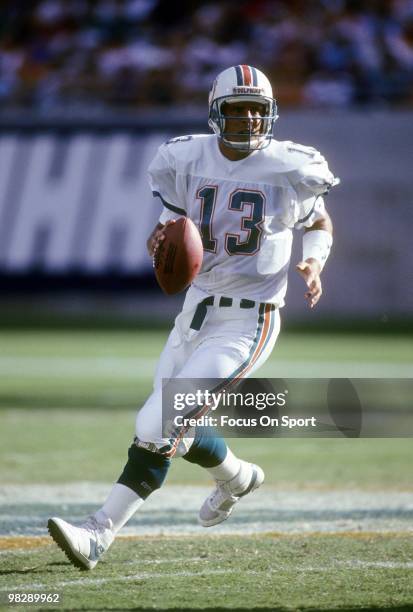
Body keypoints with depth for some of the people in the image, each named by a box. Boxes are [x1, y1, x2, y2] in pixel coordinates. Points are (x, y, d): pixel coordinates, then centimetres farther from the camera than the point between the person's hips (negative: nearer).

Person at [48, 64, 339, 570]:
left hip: (246, 324, -6)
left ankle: (99, 535, -11)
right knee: (171, 431, 19)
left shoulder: (288, 169, -9)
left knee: (156, 429, -15)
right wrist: (159, 240, -14)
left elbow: (320, 222, 9)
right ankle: (236, 477, 50)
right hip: (196, 313, 6)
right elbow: (173, 217, 11)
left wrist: (314, 264, -12)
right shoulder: (189, 160, -1)